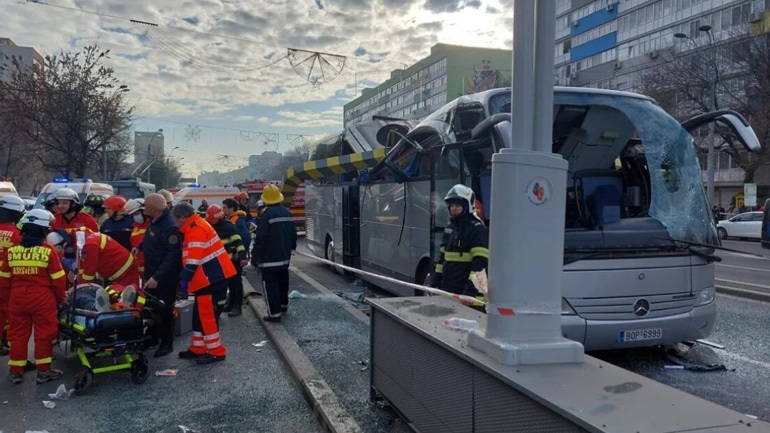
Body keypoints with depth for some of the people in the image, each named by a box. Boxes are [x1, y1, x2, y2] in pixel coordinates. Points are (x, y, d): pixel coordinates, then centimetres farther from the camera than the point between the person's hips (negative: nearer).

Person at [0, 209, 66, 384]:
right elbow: (58, 280, -7)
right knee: (44, 334, 6)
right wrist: (61, 298, 7)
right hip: (43, 298, -4)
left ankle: (16, 371, 20)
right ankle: (44, 371, 11)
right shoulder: (48, 251, -12)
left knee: (18, 334, 14)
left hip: (17, 298, 4)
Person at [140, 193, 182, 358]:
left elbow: (173, 256, -29)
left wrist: (157, 277, -30)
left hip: (165, 278, -9)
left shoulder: (170, 226, -27)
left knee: (164, 309, 3)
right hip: (151, 274, 10)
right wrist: (140, 247, 10)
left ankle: (167, 343, 17)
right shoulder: (155, 222, 4)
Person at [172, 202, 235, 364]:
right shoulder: (196, 226, 17)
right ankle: (198, 348, 25)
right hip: (209, 277, 11)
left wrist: (184, 278, -20)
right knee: (200, 313, 16)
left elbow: (193, 260, -24)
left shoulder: (196, 229, -17)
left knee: (207, 314, -5)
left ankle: (216, 351, 3)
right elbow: (191, 256, 22)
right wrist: (188, 278, 20)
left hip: (211, 279, -11)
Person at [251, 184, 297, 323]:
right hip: (284, 255, 8)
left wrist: (255, 256, -12)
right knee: (283, 280, 22)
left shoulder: (265, 214, -17)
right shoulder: (286, 212, 7)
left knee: (270, 284, -4)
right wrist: (291, 247, 29)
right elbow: (293, 232, 15)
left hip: (269, 257, -8)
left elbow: (260, 238, -19)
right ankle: (283, 305, 38)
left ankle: (274, 313, -6)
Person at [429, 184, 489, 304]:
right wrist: (436, 280, 18)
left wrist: (471, 286, -24)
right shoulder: (451, 227, 17)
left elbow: (481, 261, -18)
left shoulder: (477, 229, -10)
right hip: (447, 288, 8)